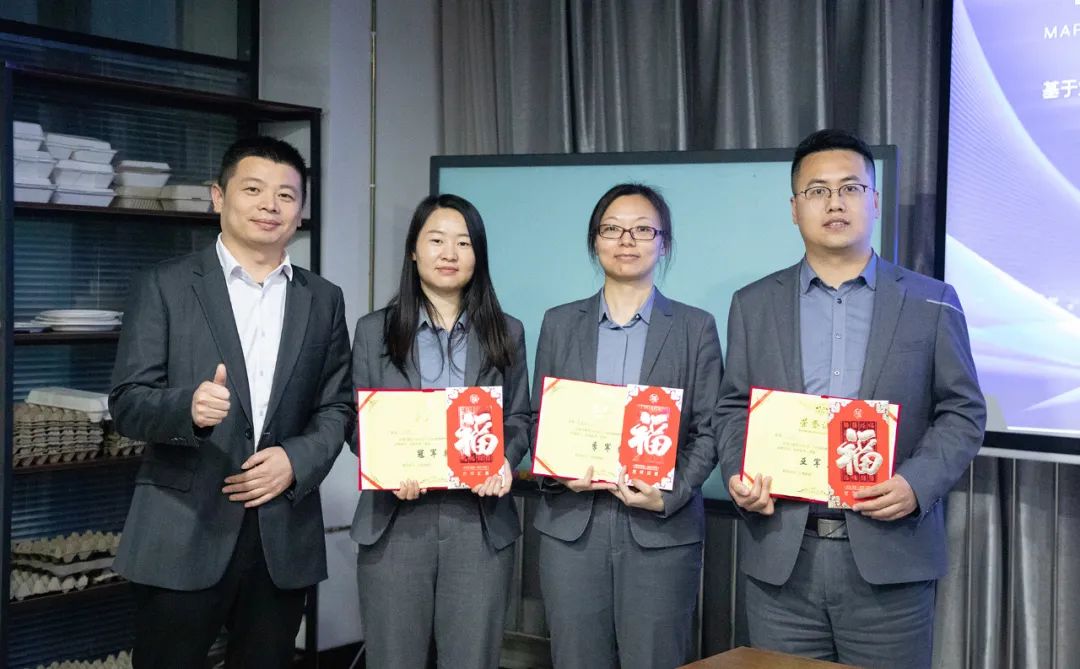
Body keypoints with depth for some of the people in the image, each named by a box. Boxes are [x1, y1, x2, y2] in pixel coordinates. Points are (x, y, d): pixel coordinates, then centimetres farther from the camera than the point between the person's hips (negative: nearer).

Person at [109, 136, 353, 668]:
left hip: (284, 535, 3)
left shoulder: (323, 300, 11)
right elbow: (126, 403, -5)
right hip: (183, 533, -3)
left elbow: (337, 407, 10)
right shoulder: (165, 286, 1)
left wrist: (297, 460, -9)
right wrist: (189, 406, -26)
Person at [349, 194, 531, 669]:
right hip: (395, 519, 0)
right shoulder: (374, 330, 6)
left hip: (480, 521, 1)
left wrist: (505, 460, -12)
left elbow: (519, 419, 10)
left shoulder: (506, 333, 9)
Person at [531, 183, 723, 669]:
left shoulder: (695, 327, 4)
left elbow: (708, 430, 1)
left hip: (662, 530, -1)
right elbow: (538, 419, 10)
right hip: (571, 525, 2)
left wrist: (670, 495, -13)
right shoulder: (560, 323, 10)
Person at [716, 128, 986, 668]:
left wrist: (918, 482, -12)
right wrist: (737, 473, -7)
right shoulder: (753, 305, 10)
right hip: (780, 558, 1)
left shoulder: (930, 302, 5)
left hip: (890, 559, -1)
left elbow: (963, 411, 5)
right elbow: (733, 408, 12)